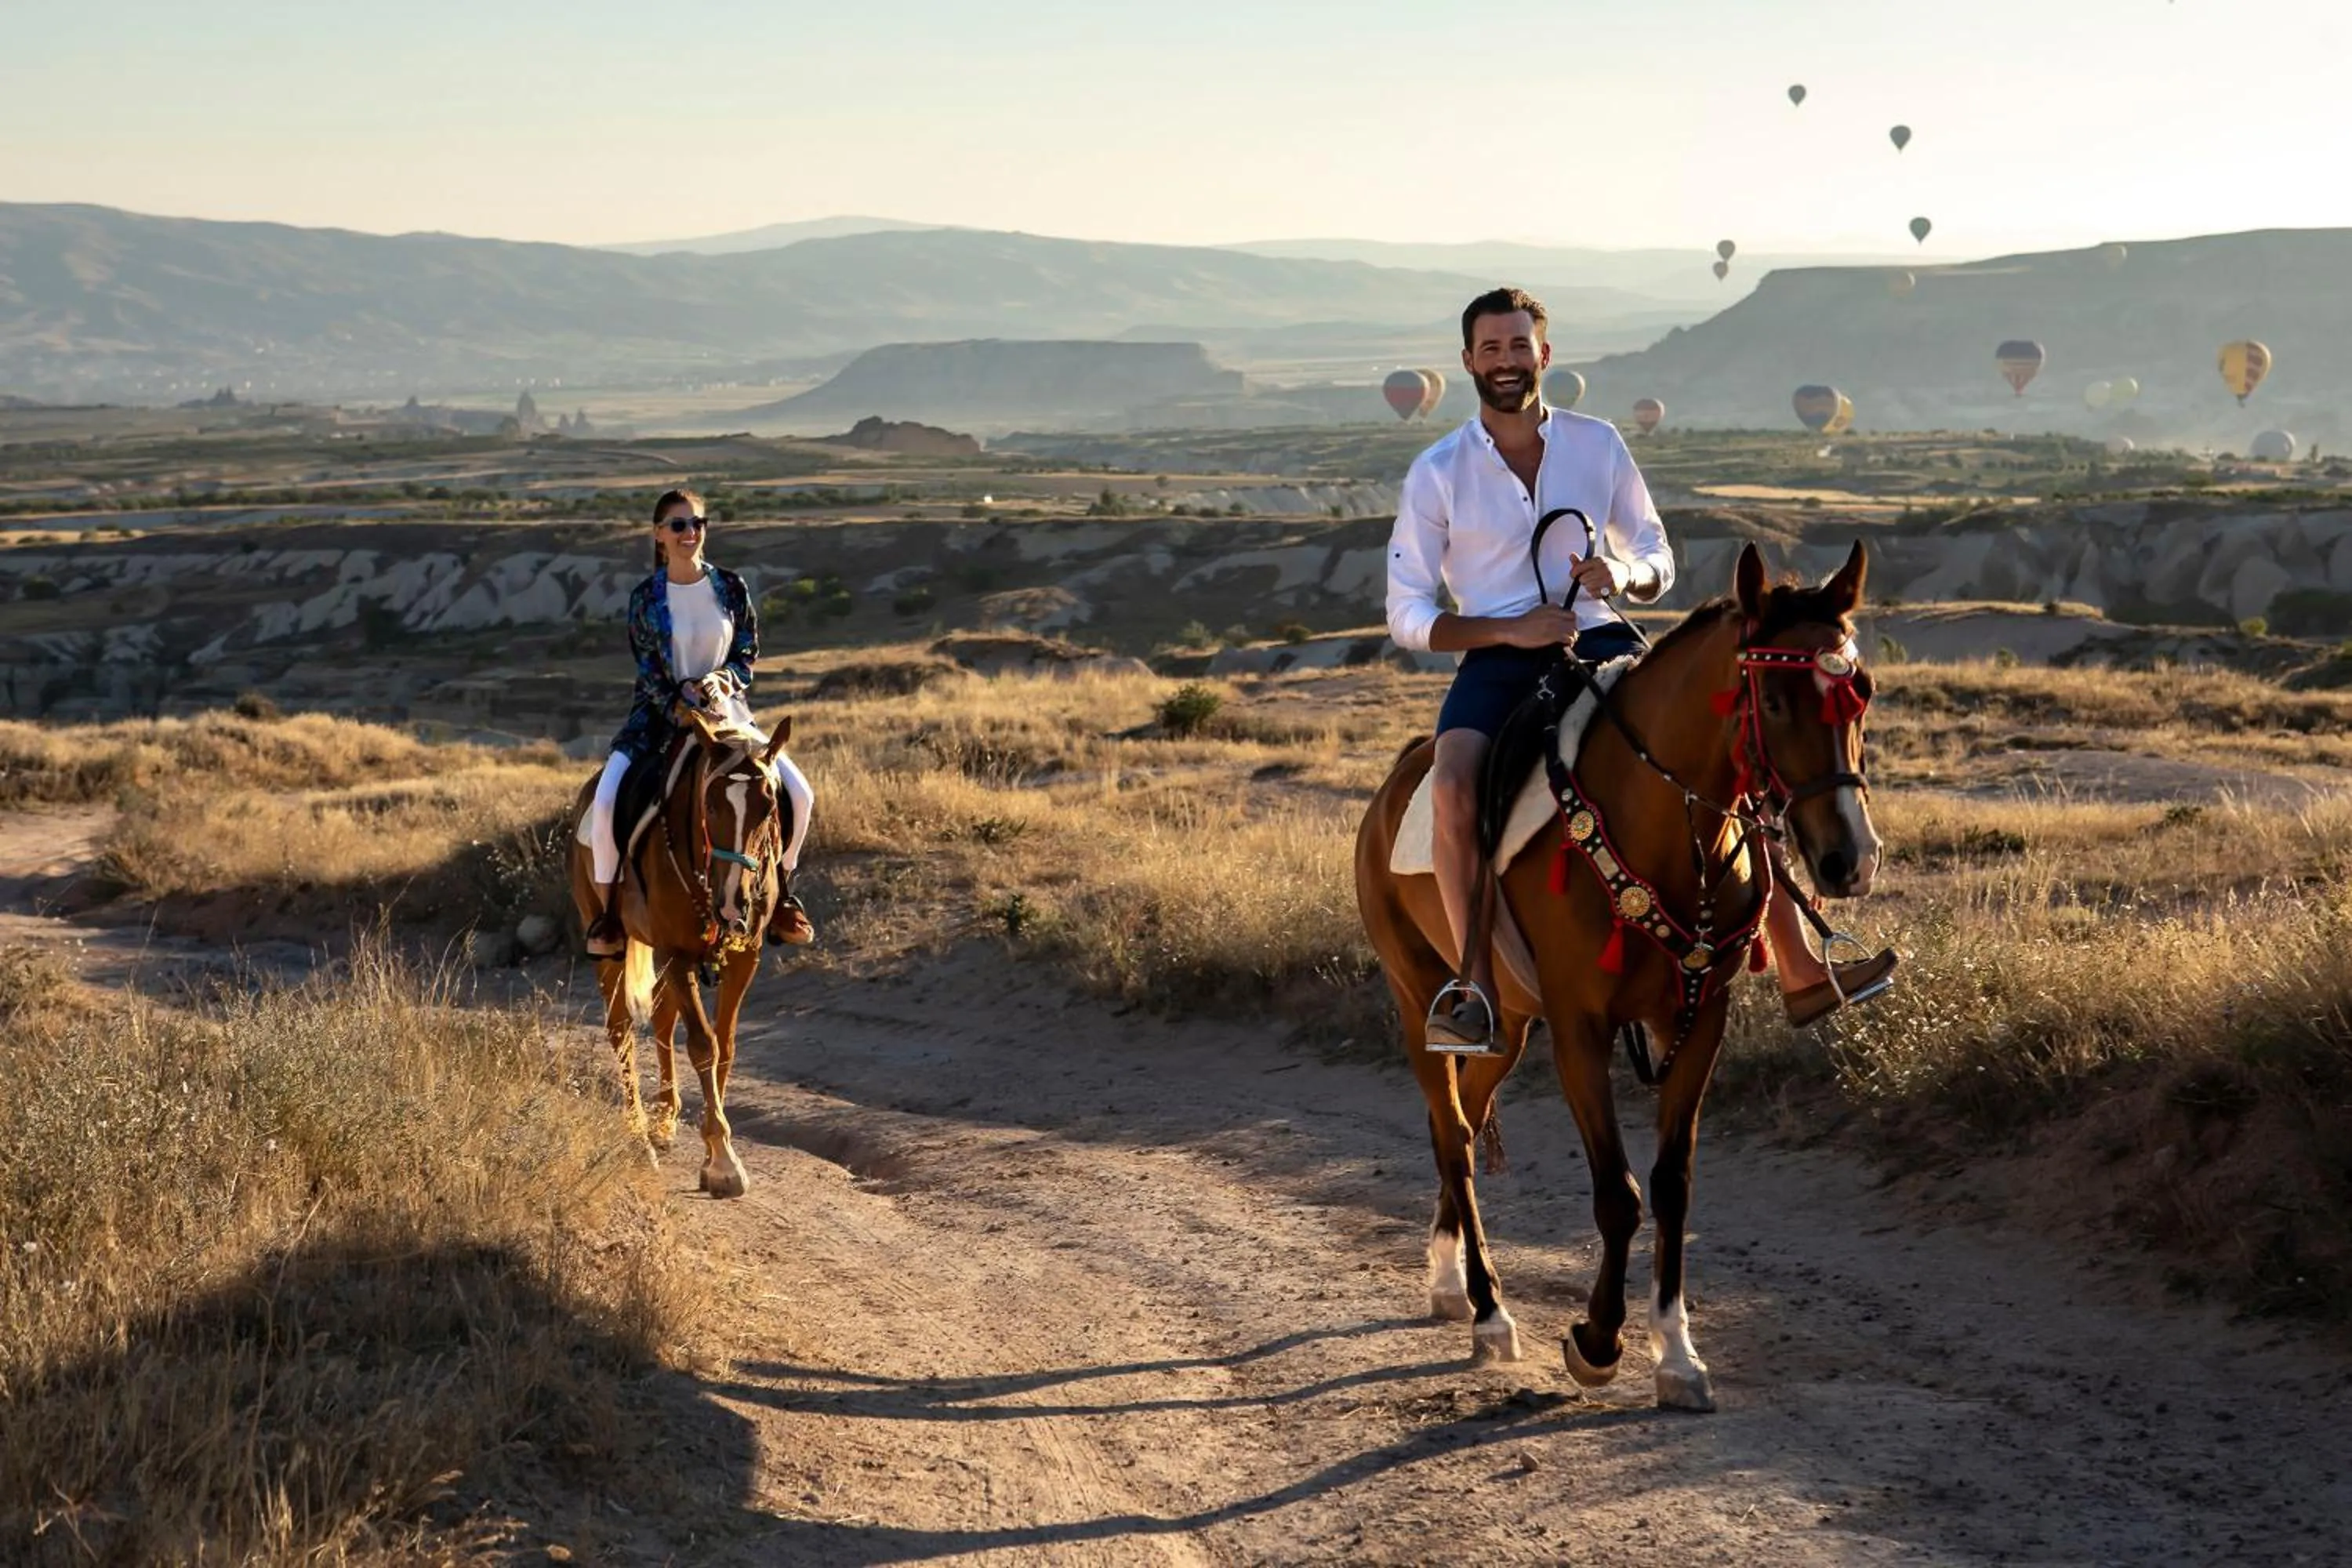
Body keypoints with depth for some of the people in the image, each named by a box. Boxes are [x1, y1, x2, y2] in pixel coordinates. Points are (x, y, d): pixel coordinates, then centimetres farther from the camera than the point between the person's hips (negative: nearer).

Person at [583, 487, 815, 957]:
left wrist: (723, 680, -15)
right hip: (660, 717, -2)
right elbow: (650, 675, -6)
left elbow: (748, 651, 6)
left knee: (798, 795, -12)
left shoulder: (731, 588, 1)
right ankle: (606, 912, -7)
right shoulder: (645, 599, -5)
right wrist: (687, 716, -19)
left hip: (726, 711, 2)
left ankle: (778, 895, 10)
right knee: (605, 803, -25)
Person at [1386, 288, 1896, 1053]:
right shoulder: (1437, 473, 1)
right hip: (1500, 658, -2)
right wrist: (1510, 630, -16)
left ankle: (1801, 974, -3)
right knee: (1453, 781, -33)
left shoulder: (1597, 444, 8)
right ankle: (1476, 991, -29)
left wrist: (1625, 575, -12)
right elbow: (1407, 616, -1)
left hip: (1599, 644, 3)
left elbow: (1658, 564, 14)